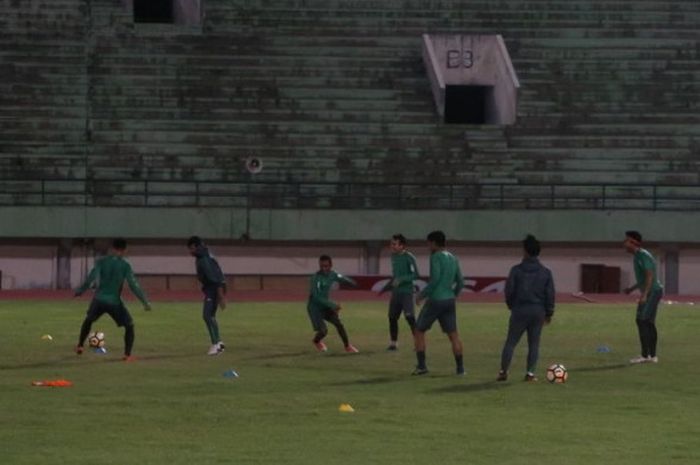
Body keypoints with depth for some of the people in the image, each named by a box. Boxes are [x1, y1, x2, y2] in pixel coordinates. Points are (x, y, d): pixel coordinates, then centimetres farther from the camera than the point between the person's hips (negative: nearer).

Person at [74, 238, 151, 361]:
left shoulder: (101, 261, 1)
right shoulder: (125, 266, -4)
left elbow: (91, 278, -7)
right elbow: (133, 285, -9)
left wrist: (80, 290, 1)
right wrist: (145, 302, -7)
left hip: (99, 300, 2)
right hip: (115, 302, -2)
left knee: (88, 320, 31)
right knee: (129, 326, 12)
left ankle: (80, 346, 35)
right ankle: (127, 355, -3)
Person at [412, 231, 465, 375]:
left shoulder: (436, 257, -10)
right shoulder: (453, 259, 13)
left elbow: (435, 279, -20)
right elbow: (460, 282, 15)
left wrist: (422, 294, -11)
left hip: (435, 300, -6)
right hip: (449, 301, 6)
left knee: (419, 331, 6)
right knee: (453, 334, 7)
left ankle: (421, 366, 2)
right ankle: (460, 367, 1)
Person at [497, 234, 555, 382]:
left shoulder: (516, 270, -6)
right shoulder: (546, 272, 2)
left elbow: (509, 291, -5)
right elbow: (550, 294, 3)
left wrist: (511, 305, 14)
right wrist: (549, 313, 13)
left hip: (519, 310, -2)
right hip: (538, 311, 2)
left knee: (510, 342, 6)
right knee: (534, 344, 7)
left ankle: (503, 371, 6)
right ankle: (530, 373, 1)